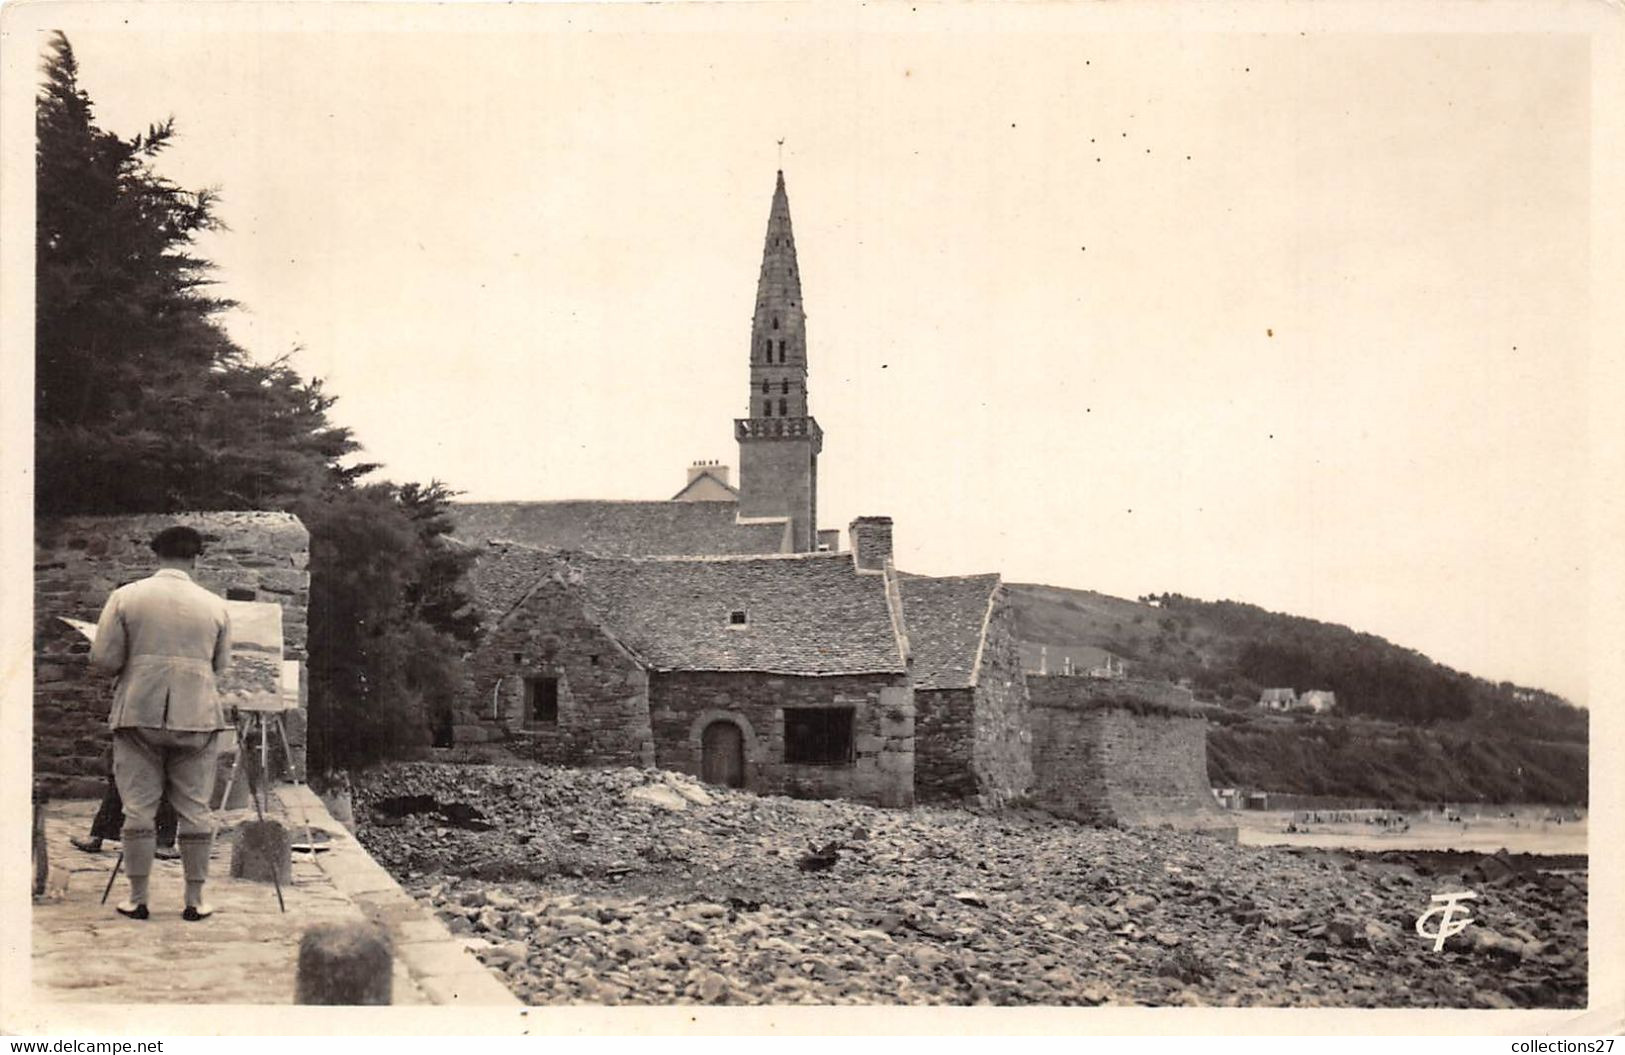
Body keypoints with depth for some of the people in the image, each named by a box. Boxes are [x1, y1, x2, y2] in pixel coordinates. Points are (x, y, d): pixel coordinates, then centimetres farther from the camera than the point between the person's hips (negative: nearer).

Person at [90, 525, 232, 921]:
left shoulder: (125, 597, -1)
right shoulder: (215, 606, 3)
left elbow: (104, 658, -4)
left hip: (139, 714, 0)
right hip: (196, 717, 1)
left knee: (138, 809, 5)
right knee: (195, 811, 6)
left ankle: (137, 899, 8)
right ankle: (195, 900, 9)